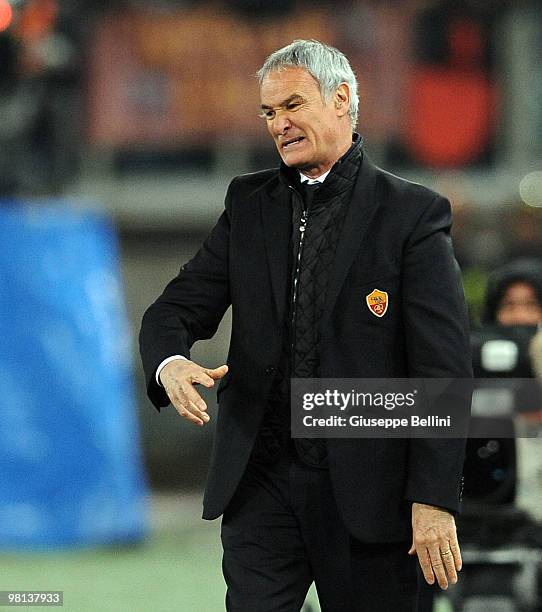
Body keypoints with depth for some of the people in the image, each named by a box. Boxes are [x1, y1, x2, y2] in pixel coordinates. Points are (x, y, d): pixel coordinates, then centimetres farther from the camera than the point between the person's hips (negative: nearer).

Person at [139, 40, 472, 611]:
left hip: (367, 492, -3)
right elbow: (176, 310, 9)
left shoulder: (411, 213, -3)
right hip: (260, 480, 3)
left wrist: (434, 500, -15)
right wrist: (170, 364, -17)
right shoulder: (248, 203, 12)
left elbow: (443, 369, -7)